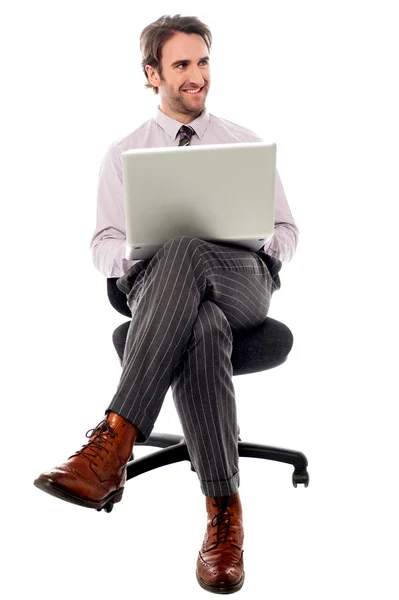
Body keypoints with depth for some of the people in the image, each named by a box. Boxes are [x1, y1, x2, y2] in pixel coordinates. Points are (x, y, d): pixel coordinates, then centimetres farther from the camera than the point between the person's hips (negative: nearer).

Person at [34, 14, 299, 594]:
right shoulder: (122, 154, 18)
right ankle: (223, 512, -38)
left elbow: (287, 232, 18)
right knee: (201, 329, -41)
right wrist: (136, 252, -12)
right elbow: (103, 247, 12)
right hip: (157, 284, 0)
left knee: (186, 252, -39)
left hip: (245, 280, 0)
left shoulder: (247, 144, 21)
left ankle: (114, 440, -48)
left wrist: (259, 240, -6)